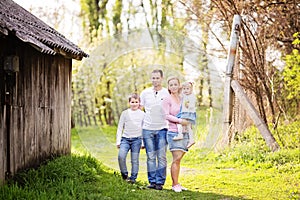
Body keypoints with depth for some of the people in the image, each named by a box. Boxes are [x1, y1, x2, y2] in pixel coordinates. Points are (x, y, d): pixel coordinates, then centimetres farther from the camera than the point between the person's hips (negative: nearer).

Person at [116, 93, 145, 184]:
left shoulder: (142, 114, 6)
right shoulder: (125, 113, 6)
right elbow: (120, 127, 8)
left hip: (137, 139, 0)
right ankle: (124, 174, 1)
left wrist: (144, 142, 7)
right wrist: (118, 141, 3)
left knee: (135, 160, 1)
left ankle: (133, 178, 11)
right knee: (121, 156, -17)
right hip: (125, 139, 0)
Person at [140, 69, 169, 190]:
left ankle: (160, 182, 1)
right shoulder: (145, 93, 7)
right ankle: (152, 181, 9)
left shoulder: (167, 93, 3)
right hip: (147, 129, 2)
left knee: (161, 157, -4)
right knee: (151, 157, 4)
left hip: (162, 129, -1)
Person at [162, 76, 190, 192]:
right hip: (173, 132, -5)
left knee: (178, 159, 6)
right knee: (176, 158, -12)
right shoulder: (167, 100, -1)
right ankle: (175, 184, -7)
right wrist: (179, 120, -18)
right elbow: (167, 116, -9)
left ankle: (175, 183, 10)